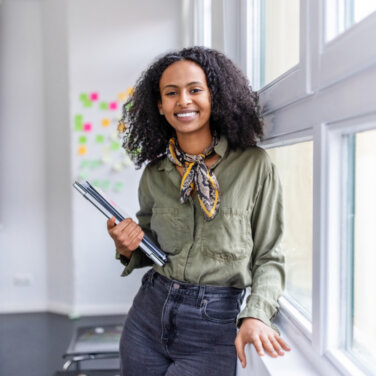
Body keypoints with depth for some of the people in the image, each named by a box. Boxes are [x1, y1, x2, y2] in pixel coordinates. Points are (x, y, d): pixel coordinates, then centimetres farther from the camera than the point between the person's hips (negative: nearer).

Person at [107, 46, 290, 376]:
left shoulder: (254, 166, -8)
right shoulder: (154, 174, 3)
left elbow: (269, 257, -4)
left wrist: (256, 315, -18)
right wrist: (128, 249, -5)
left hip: (214, 327, -3)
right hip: (149, 314, 4)